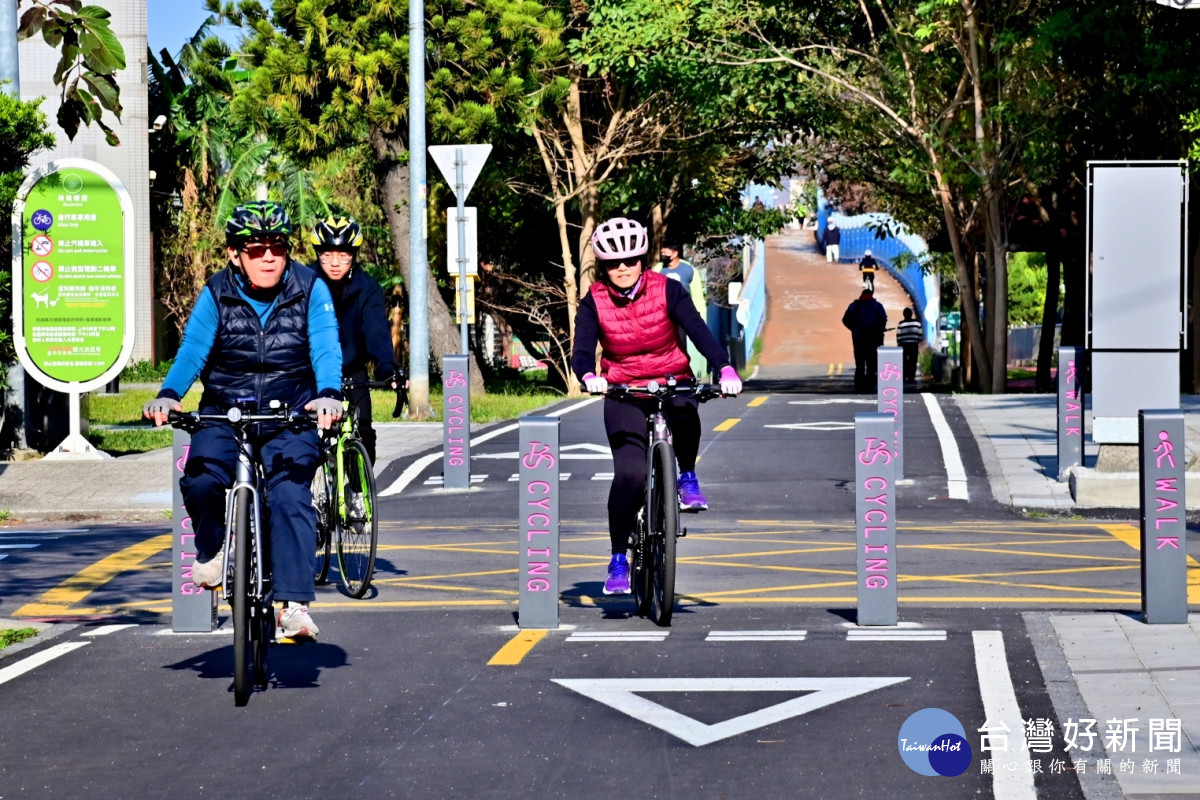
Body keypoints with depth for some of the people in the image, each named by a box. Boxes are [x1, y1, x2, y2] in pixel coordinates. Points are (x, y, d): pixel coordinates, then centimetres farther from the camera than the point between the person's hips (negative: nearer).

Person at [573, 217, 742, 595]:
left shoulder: (666, 290, -9)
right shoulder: (595, 302, -7)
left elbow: (698, 330, -19)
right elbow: (582, 351, -17)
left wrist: (725, 368, -36)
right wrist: (589, 376, -41)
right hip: (623, 391, 0)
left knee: (684, 411, -38)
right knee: (629, 473, -18)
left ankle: (687, 479, -9)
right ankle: (618, 560, -3)